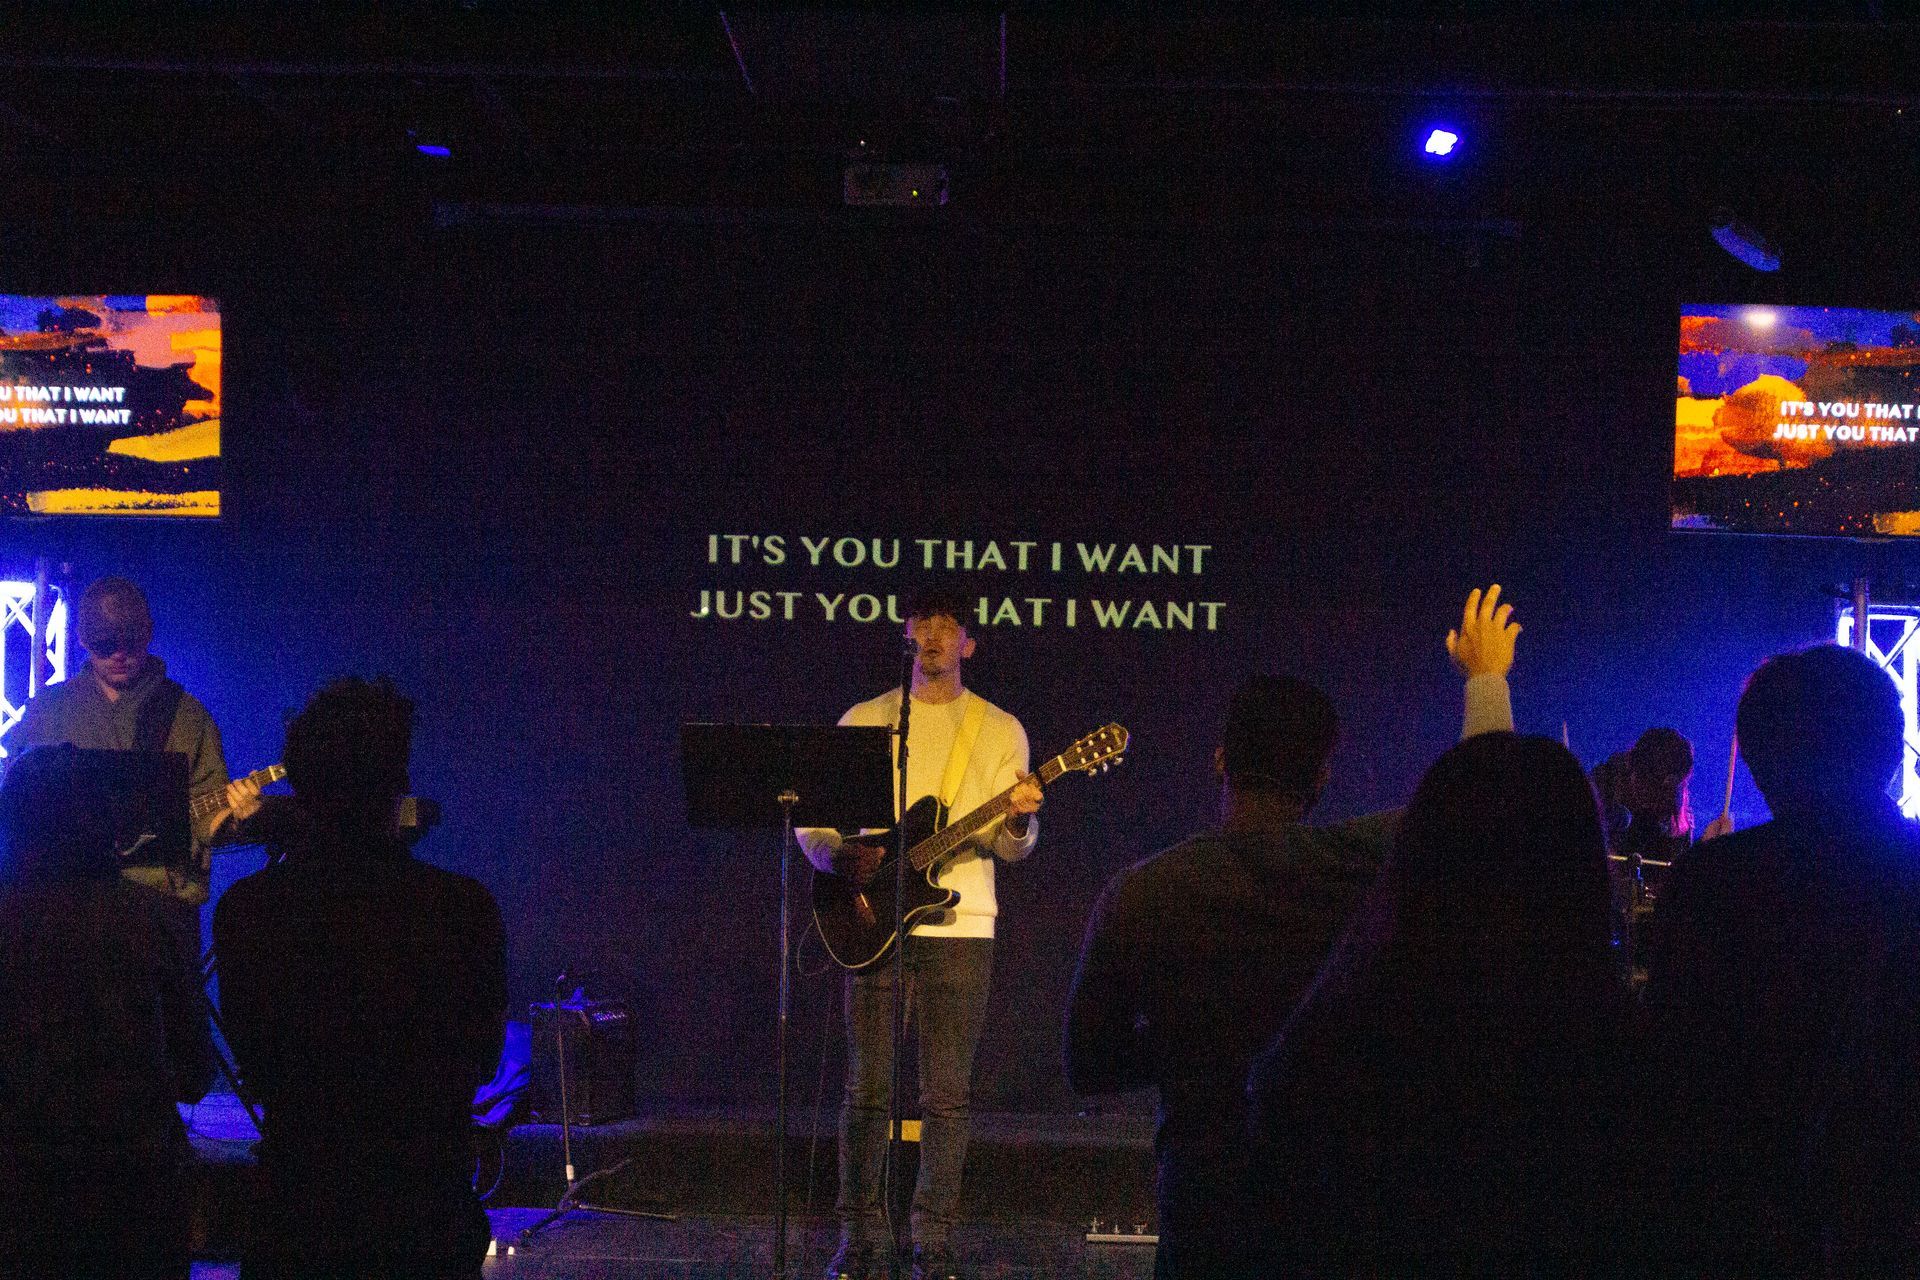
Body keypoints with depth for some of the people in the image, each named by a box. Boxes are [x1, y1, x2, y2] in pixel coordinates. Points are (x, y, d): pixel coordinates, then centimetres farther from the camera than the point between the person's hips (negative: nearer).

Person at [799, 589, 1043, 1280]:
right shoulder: (864, 719, 9)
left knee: (947, 1093, 0)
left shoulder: (998, 728, 7)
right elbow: (813, 815, 7)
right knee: (866, 1086, 2)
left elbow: (1009, 845, 2)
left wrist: (1018, 818, -21)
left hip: (957, 922, 0)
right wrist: (839, 855, -13)